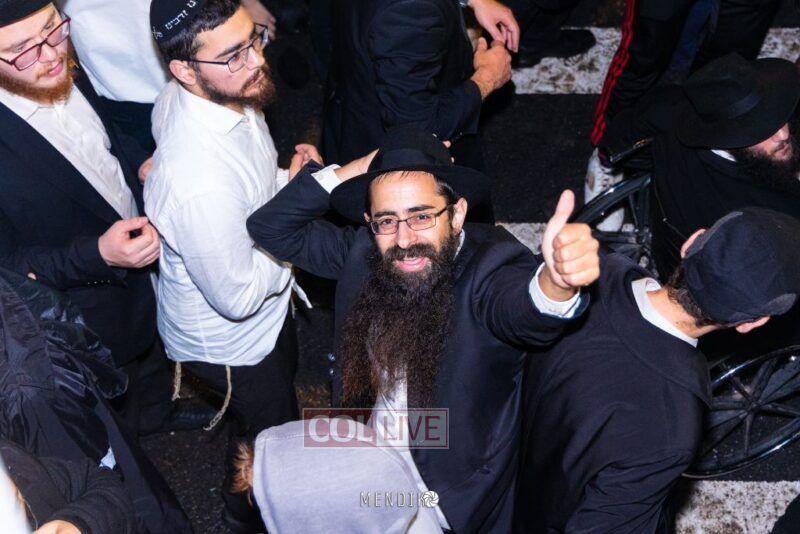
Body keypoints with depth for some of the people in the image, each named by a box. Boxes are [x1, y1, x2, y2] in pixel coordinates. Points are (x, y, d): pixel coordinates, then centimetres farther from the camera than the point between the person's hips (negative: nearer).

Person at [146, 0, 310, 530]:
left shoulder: (200, 95, -18)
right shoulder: (200, 184, -45)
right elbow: (239, 297, -31)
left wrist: (285, 181, -14)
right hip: (229, 341, -8)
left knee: (286, 376, 35)